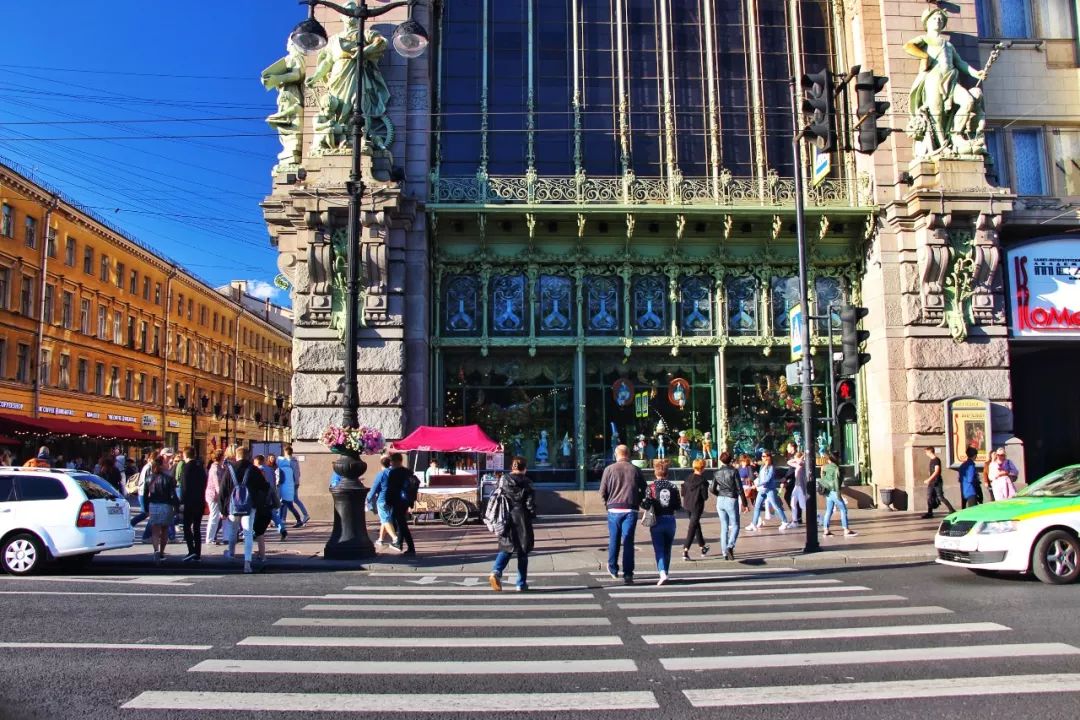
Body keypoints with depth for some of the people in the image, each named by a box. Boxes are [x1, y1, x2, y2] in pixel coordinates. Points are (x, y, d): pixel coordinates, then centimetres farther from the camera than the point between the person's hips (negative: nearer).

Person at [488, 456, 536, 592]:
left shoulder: (503, 480, 2)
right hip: (522, 521, -2)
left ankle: (496, 572, -14)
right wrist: (531, 516, 7)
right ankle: (521, 584, 13)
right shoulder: (526, 483, -5)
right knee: (522, 553, 9)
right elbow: (531, 504, -7)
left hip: (506, 521, 2)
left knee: (505, 548, 12)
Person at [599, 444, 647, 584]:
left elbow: (602, 491, -1)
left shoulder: (609, 469, 0)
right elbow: (644, 490, 5)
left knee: (613, 541, 14)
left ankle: (613, 570, 26)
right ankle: (628, 574, -1)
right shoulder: (635, 470, 4)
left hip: (614, 510, 0)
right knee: (628, 541, 2)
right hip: (631, 510, 0)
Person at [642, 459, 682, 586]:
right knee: (667, 549, 15)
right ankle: (664, 572, 24)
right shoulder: (673, 487, 0)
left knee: (659, 549, -2)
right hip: (670, 521, 3)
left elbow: (646, 505, -15)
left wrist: (641, 503, 6)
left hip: (657, 522, -3)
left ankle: (662, 573, -20)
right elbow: (678, 506, 1)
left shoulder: (652, 487, -8)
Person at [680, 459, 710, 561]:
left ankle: (702, 547, 38)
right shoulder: (702, 480, -15)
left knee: (696, 525, 23)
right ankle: (685, 551, -11)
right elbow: (705, 496, -15)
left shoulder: (688, 478, 0)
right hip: (697, 506, -6)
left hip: (687, 505, 6)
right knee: (692, 527, -3)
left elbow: (683, 492, 3)